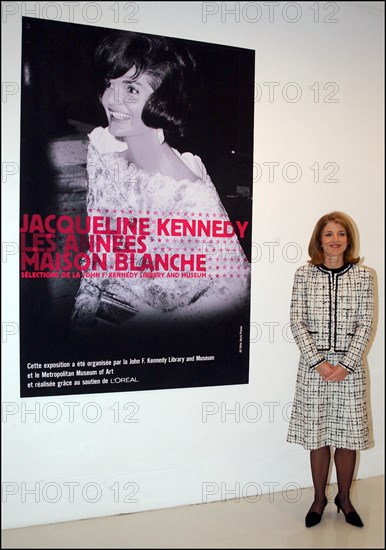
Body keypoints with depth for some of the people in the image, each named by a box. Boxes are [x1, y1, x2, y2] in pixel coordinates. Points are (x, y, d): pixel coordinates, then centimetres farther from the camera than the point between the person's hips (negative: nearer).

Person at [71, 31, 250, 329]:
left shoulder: (190, 193, -27)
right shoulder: (101, 149, -5)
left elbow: (235, 289, -22)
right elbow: (99, 241, 6)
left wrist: (136, 330, -23)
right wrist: (84, 305, -4)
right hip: (108, 302, 6)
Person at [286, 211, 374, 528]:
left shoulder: (362, 275, 1)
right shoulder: (304, 275, -1)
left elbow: (365, 324, -2)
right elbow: (297, 323, -3)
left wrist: (346, 365, -10)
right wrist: (318, 362, -11)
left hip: (350, 367, 1)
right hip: (314, 366, 0)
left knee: (348, 436, 9)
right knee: (318, 436, 9)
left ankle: (344, 499, 29)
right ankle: (319, 499, 27)